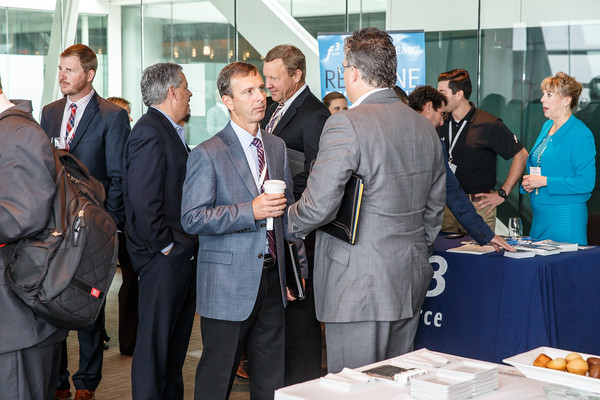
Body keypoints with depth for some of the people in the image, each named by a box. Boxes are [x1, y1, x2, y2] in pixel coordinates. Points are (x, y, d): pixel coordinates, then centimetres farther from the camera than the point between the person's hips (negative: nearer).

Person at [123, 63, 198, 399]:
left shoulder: (168, 130, 15)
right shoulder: (150, 132, -17)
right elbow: (143, 200, -23)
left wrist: (187, 245, 13)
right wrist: (165, 245, -17)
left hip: (182, 255, 10)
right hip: (165, 258, -10)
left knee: (177, 338, 18)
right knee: (155, 341, -2)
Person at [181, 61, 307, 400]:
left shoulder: (277, 147, 12)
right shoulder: (208, 155, -7)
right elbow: (192, 219, -13)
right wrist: (250, 211, -21)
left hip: (273, 279, 6)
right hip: (228, 283, -5)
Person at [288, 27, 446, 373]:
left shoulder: (346, 124, -14)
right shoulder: (426, 127, 10)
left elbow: (318, 206, -18)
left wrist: (289, 219, 3)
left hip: (359, 286, -8)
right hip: (411, 282, 8)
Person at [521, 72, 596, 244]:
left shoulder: (581, 134, -12)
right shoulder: (547, 126, 12)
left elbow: (586, 182, -18)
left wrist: (545, 181, -19)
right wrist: (529, 182, 4)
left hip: (566, 216, -8)